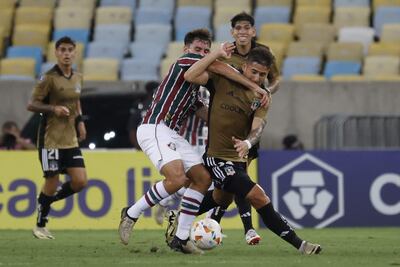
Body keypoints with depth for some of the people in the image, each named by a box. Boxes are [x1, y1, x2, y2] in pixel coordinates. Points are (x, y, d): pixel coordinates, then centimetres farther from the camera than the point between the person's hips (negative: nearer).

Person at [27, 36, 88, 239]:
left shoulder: (77, 78, 9)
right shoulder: (49, 78, -11)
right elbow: (31, 105, -11)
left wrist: (80, 120, 12)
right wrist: (53, 108, -25)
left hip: (71, 140, 6)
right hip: (50, 140, -6)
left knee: (80, 182, -4)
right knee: (52, 183, -2)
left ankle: (49, 199, 23)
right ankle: (40, 226, 16)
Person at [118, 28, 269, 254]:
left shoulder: (194, 83, 24)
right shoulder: (185, 61, -2)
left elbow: (206, 114, 24)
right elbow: (220, 68, -14)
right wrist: (255, 87, -14)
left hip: (172, 134, 10)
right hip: (154, 129, -10)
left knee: (203, 178, 3)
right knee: (177, 178, -27)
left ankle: (181, 238, 4)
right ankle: (131, 214, -8)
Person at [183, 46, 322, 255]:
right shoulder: (224, 79, -11)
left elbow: (257, 127, -13)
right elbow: (190, 76, -22)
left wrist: (247, 143, -36)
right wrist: (217, 54, -24)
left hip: (238, 158, 7)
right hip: (217, 157, -7)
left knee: (221, 198, 31)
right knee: (259, 198, -16)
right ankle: (299, 244, -13)